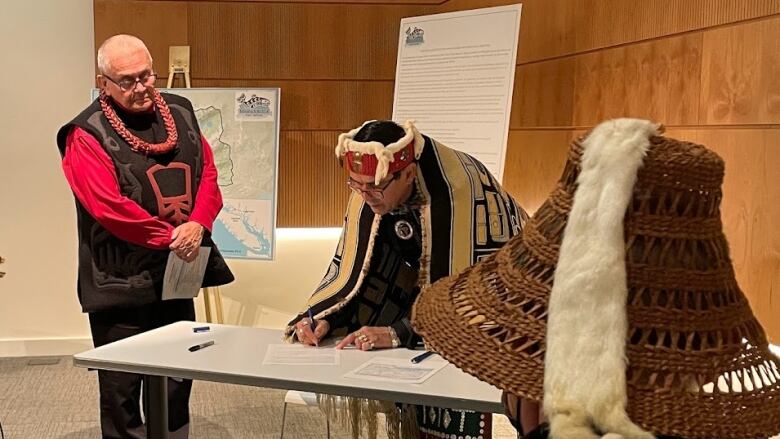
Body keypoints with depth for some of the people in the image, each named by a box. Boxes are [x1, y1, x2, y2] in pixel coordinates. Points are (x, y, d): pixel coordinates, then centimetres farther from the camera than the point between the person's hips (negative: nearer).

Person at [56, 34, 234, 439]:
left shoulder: (180, 113, 7)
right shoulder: (87, 134, -11)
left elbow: (208, 174, 3)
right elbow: (110, 208, -20)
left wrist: (197, 225, -14)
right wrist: (172, 237, -17)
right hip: (121, 284, -5)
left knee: (176, 384, 18)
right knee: (122, 391, 5)